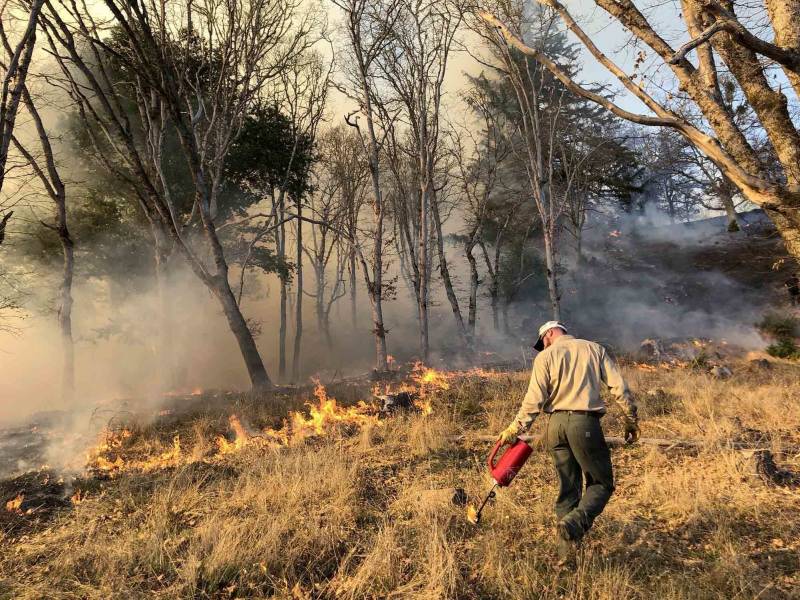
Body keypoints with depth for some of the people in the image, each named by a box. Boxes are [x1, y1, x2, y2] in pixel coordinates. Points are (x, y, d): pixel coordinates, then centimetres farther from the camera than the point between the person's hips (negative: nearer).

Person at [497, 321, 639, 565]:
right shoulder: (594, 349, 11)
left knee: (567, 487, 13)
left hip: (556, 423, 2)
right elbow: (619, 387, 4)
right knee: (601, 483, 9)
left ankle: (566, 549, 15)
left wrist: (514, 429, 1)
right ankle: (573, 524, -15)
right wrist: (631, 420, 13)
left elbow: (534, 400, -4)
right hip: (585, 422, -1)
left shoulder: (545, 356, 6)